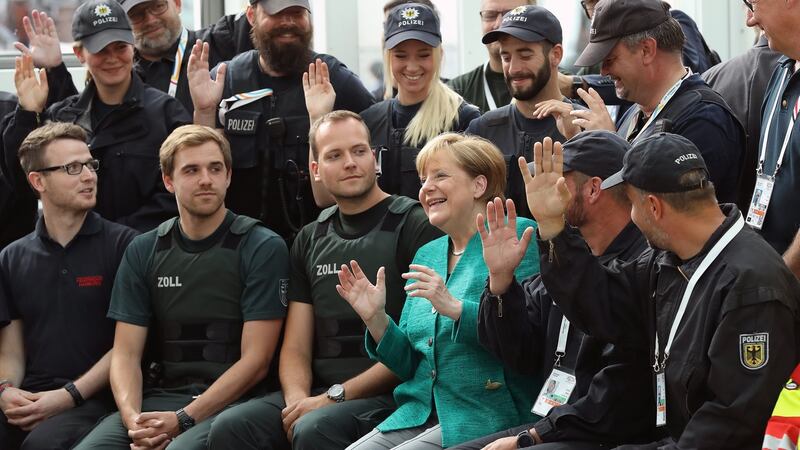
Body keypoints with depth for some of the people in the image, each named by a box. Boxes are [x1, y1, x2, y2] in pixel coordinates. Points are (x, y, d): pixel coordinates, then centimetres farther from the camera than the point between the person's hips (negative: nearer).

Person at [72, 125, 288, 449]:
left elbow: (255, 361, -6)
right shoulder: (142, 252, 13)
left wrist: (182, 419, -15)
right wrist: (132, 418, -13)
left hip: (232, 399, -3)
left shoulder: (263, 248, 0)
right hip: (160, 396, 3)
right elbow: (126, 352, 8)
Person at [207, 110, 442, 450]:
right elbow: (296, 349, 15)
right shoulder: (310, 241, 18)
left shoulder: (415, 226, -2)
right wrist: (297, 398, -9)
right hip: (319, 393, 5)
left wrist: (336, 395, -13)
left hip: (390, 396, -5)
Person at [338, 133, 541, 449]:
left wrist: (456, 309, -22)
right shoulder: (427, 255, 19)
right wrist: (376, 319, 3)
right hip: (420, 415, 7)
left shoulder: (517, 236, -2)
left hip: (488, 419, -7)